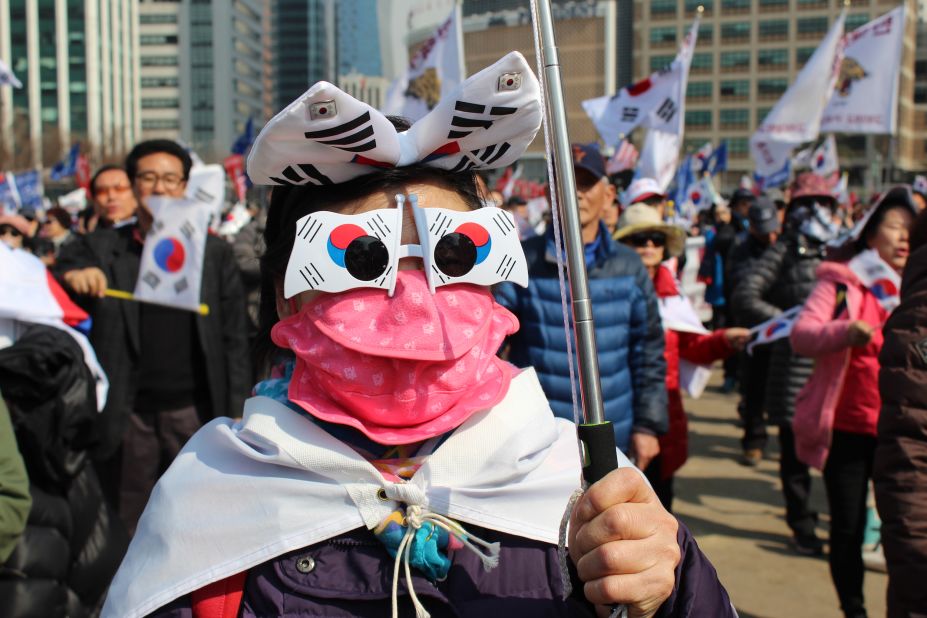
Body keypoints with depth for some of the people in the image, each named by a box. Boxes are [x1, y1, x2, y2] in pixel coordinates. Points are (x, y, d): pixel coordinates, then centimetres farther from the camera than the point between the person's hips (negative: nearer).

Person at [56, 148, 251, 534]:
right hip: (126, 415, 0)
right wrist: (71, 276, -26)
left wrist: (235, 414, -1)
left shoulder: (214, 252, 3)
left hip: (195, 412, 0)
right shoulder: (100, 249, 3)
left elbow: (234, 339, 3)